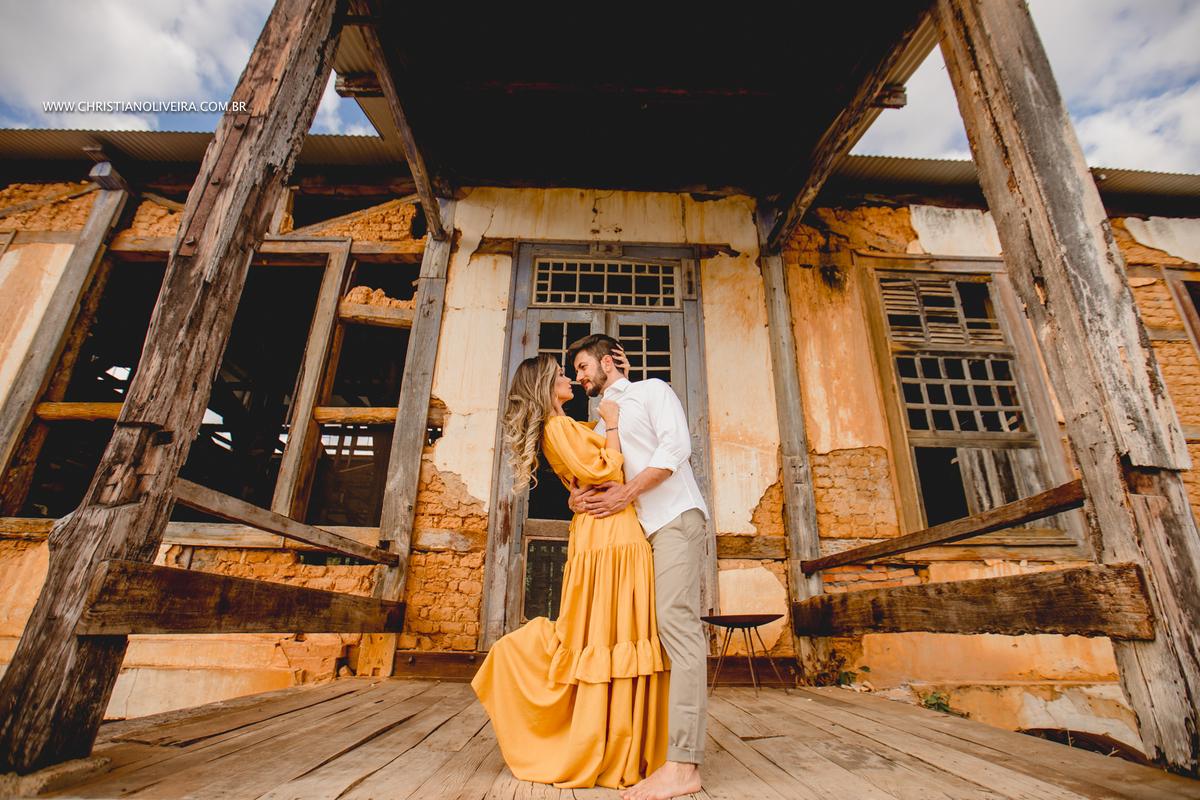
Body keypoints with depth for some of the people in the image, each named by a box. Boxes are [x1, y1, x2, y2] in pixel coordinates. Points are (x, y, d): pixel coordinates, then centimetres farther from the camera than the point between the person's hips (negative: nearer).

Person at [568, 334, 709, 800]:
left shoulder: (651, 391, 8)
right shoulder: (601, 426, 28)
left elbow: (676, 445, -8)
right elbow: (590, 474, 21)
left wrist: (627, 494, -13)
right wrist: (578, 495, -3)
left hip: (674, 516, -7)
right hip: (635, 529, 7)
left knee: (676, 620, -16)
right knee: (654, 628, 2)